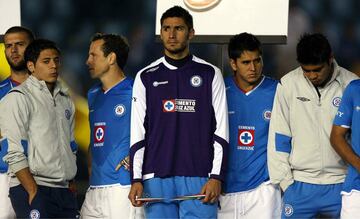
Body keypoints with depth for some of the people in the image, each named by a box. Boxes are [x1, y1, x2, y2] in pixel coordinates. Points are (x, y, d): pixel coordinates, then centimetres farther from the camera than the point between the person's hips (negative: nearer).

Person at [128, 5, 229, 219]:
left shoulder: (209, 74, 7)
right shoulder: (146, 77, 12)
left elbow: (221, 132, 4)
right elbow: (137, 134, 10)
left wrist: (216, 177, -5)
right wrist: (136, 179, 1)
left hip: (199, 178, -2)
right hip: (156, 178, 2)